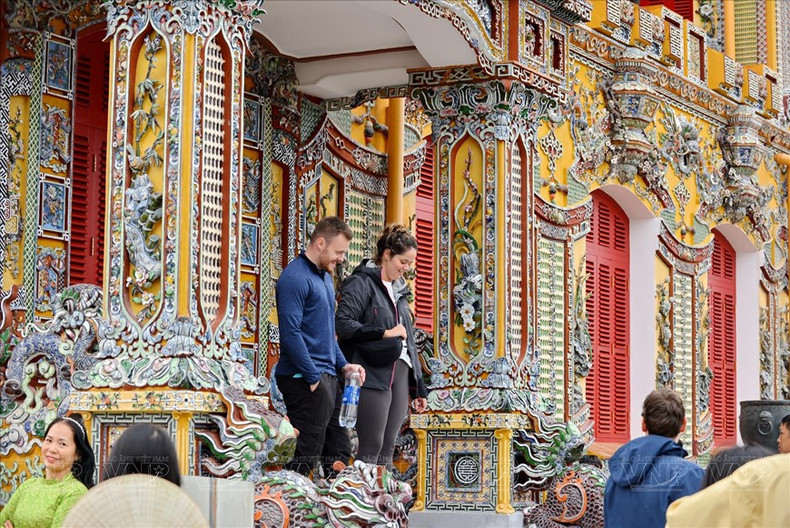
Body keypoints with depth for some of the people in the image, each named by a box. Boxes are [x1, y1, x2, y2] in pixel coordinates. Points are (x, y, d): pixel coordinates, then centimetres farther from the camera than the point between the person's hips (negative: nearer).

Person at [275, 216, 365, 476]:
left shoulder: (325, 277, 18)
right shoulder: (295, 277, -13)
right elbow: (290, 334, -20)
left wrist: (343, 365, 13)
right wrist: (313, 378, -18)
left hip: (326, 377, 10)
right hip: (304, 379, -10)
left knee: (339, 454, 12)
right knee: (305, 460, -8)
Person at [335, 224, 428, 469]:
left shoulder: (398, 289, 21)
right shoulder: (361, 283, -4)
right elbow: (343, 324, -16)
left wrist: (419, 387, 22)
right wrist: (385, 333, -16)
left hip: (400, 374, 8)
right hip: (373, 375, -8)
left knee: (387, 450, 7)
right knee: (371, 448, -9)